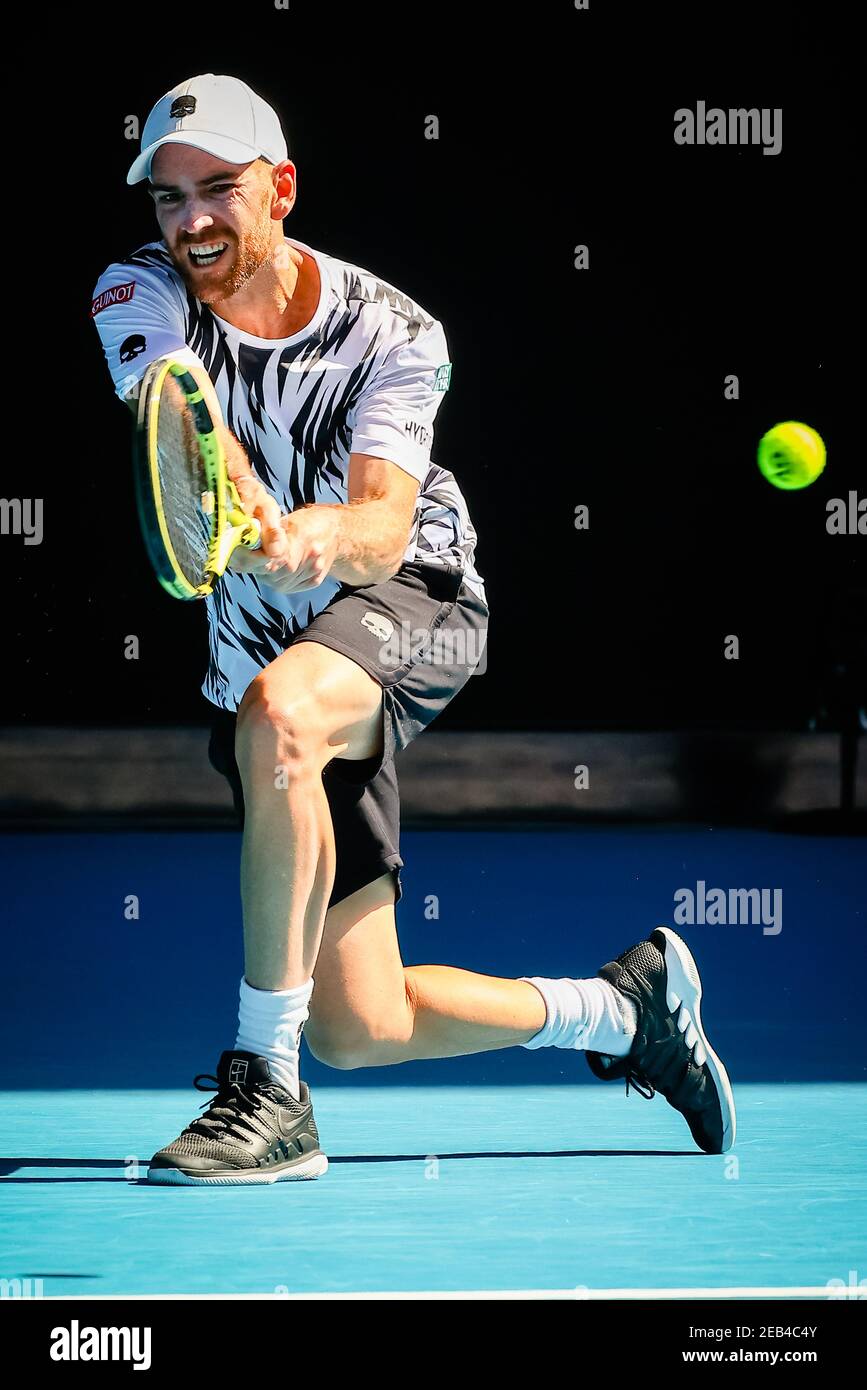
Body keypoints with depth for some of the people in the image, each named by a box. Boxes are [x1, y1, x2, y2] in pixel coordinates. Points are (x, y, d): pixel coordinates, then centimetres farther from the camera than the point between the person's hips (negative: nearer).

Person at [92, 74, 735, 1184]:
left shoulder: (395, 334, -14)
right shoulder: (141, 296, -9)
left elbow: (383, 532, -28)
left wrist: (328, 538, -53)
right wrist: (252, 517, -53)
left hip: (409, 608, -3)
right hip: (275, 655, 4)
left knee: (276, 709, -41)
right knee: (361, 1033, -2)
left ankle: (267, 1087, -34)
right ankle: (625, 1004, 26)